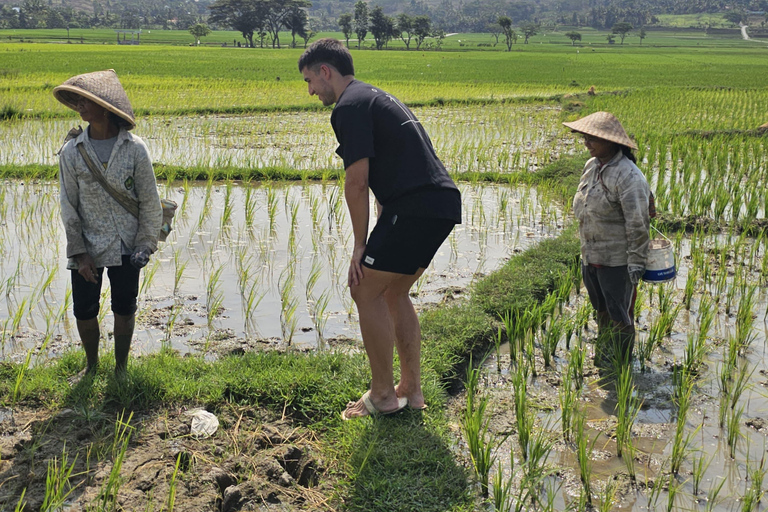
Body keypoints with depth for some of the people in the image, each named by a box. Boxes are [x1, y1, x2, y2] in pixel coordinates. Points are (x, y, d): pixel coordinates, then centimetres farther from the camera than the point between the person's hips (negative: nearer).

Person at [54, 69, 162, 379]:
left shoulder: (134, 149, -8)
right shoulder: (72, 152, -4)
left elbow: (149, 200, -2)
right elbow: (69, 206, -1)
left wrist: (145, 245, -5)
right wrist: (79, 253, -6)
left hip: (126, 246, -1)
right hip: (87, 246, 1)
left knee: (124, 308, 11)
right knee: (84, 310, 7)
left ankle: (121, 367, 32)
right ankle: (91, 365, 33)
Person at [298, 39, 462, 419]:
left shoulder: (349, 106, -6)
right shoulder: (375, 97, 26)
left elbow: (357, 182, -13)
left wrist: (360, 245, -4)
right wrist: (380, 240, 25)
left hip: (417, 208, -10)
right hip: (442, 204, 10)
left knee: (366, 291, 0)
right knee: (394, 292, 18)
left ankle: (383, 395, 9)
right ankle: (411, 390, 24)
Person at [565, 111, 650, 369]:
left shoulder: (628, 176, -20)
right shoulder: (591, 166, 6)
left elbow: (638, 223, -19)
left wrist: (636, 262, -17)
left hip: (617, 260, -8)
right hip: (591, 256, 8)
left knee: (619, 314, 5)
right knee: (601, 309, 21)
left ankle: (619, 367, 21)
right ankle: (601, 358, 37)